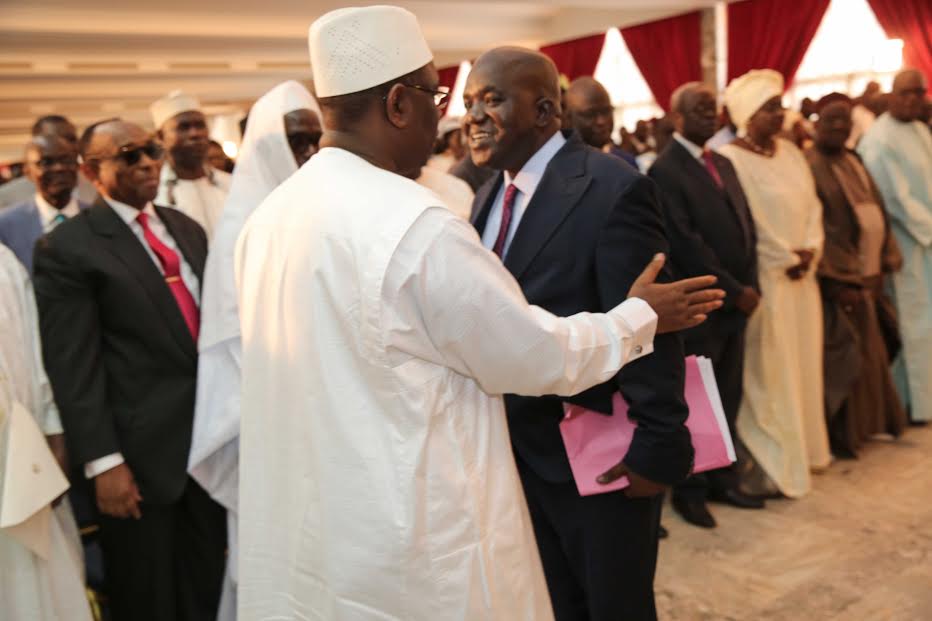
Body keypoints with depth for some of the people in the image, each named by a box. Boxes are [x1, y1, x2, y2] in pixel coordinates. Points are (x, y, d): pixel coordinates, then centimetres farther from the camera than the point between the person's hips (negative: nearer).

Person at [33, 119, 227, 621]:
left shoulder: (187, 228, 11)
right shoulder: (67, 247, -9)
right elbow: (73, 367, -14)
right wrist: (102, 462, -17)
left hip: (211, 436, 6)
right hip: (141, 451, -5)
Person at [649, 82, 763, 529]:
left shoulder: (723, 164, 15)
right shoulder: (665, 171, -11)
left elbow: (746, 227, 13)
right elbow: (686, 244, -17)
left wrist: (750, 286, 0)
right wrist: (734, 291, -13)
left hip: (736, 302, 7)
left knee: (727, 401, 14)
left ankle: (722, 480, 28)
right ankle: (689, 489, 20)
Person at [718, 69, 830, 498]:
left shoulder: (790, 152, 10)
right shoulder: (730, 160, -14)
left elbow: (812, 205, 11)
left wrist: (810, 252, -4)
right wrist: (787, 259, -11)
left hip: (802, 275, 8)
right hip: (763, 279, -7)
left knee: (802, 364, 15)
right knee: (769, 372, -1)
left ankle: (801, 449, 31)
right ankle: (771, 467, 10)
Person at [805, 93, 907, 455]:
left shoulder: (853, 162, 14)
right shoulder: (807, 166, -12)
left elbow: (876, 211, 17)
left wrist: (885, 261, 9)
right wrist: (836, 281, -20)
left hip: (868, 275, 8)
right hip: (837, 279, -8)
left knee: (869, 355, 15)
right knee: (843, 359, -2)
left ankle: (864, 423, 30)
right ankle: (839, 434, 12)